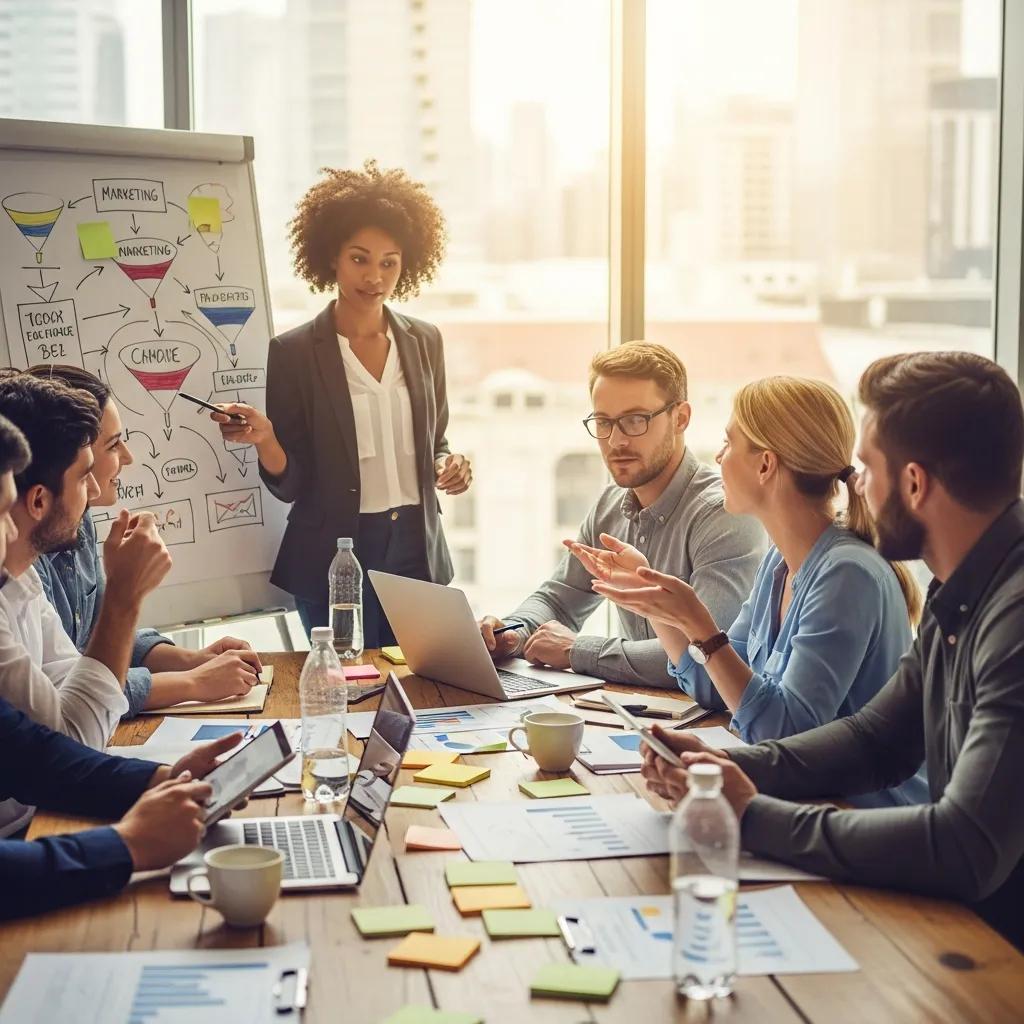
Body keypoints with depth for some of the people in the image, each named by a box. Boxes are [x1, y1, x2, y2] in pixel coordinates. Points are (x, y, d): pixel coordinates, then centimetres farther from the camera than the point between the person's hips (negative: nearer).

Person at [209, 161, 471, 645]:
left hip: (418, 550, 3)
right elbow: (289, 483, -5)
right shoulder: (293, 352, -5)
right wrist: (264, 440, -24)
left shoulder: (424, 342, 6)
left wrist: (448, 464, -4)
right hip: (334, 558, -3)